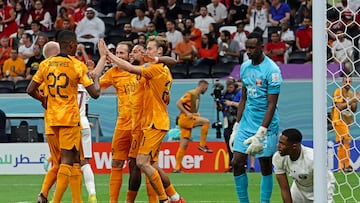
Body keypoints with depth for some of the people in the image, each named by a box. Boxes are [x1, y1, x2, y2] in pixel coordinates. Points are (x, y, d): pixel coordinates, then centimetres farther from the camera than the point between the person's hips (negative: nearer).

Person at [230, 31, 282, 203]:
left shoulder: (271, 70, -13)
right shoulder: (245, 67, 9)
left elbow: (271, 105, -16)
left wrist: (260, 134, -21)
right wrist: (236, 127, 14)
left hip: (266, 126, -6)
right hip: (246, 124, 6)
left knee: (266, 167, 2)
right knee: (237, 163, -1)